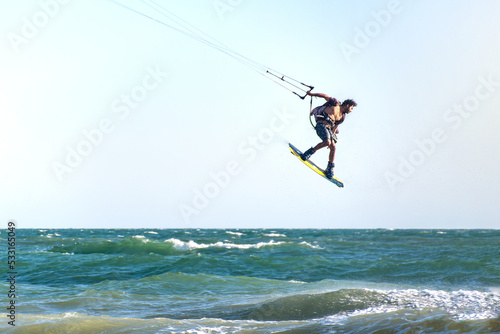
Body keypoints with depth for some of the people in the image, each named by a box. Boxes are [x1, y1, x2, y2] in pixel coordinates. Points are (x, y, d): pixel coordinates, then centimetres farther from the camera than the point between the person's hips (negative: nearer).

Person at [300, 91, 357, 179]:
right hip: (321, 124, -7)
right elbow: (325, 96, 8)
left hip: (328, 128, 7)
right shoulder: (335, 103, 1)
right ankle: (310, 152, -9)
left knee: (333, 147, -6)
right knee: (327, 142, -27)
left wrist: (332, 136, 17)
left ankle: (329, 169, 4)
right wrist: (312, 94, 6)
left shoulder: (342, 117, 17)